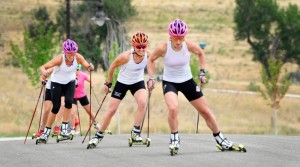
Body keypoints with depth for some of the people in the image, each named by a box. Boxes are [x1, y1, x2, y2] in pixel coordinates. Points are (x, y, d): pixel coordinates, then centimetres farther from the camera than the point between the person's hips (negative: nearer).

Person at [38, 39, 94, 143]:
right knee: (56, 107, -5)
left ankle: (64, 127, -8)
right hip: (57, 83, -2)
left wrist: (89, 67, -48)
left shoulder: (78, 58, -22)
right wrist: (44, 72, -56)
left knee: (69, 101, -22)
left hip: (70, 82, 2)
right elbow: (43, 67, -33)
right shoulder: (59, 59, -30)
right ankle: (46, 131, 10)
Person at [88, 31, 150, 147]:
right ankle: (99, 135, 19)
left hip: (138, 82, 2)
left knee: (142, 103, -27)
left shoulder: (148, 55, -22)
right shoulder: (125, 56, -30)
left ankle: (135, 133, -14)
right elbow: (112, 66, -12)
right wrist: (108, 83, -2)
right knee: (111, 110, 1)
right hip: (122, 82, -2)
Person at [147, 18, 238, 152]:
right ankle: (174, 139, -8)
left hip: (187, 81, 2)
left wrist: (202, 72, 1)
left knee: (204, 111, 8)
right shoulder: (163, 48, -22)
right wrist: (151, 78, -7)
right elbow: (151, 60, -3)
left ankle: (219, 138, 25)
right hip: (169, 82, -2)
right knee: (173, 108, -29)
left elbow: (200, 53, 5)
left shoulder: (189, 46, -18)